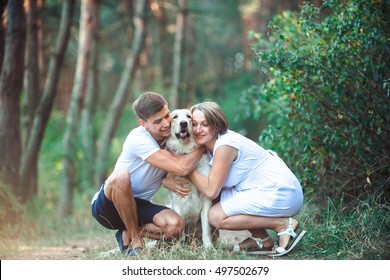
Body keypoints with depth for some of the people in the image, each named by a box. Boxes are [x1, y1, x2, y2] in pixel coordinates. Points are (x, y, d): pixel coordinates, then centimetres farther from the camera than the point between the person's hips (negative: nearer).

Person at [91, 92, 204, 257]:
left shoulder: (170, 133, -3)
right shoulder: (139, 139, -24)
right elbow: (182, 168, -30)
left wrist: (169, 182, -19)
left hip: (137, 205, 5)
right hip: (107, 204, -5)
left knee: (175, 226, -25)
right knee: (121, 176, -39)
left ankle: (128, 234, 3)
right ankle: (135, 239, -18)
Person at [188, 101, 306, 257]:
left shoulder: (224, 146, -18)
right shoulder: (209, 143, 10)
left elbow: (210, 191, -19)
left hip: (280, 193, -10)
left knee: (216, 216, -13)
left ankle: (283, 225, -8)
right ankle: (262, 239, 10)